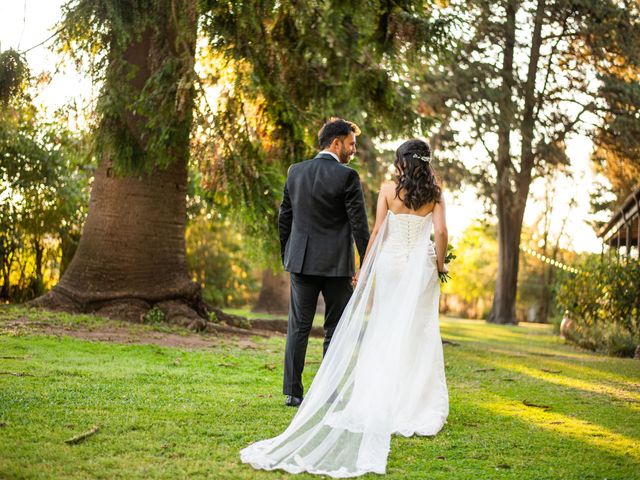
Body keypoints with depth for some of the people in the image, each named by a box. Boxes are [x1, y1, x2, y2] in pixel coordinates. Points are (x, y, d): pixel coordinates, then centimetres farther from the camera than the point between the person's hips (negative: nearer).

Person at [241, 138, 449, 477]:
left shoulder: (388, 191, -1)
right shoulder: (434, 194, 0)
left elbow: (377, 232, -3)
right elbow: (440, 231, -9)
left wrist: (364, 270, 2)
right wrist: (440, 264, 5)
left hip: (389, 265, 0)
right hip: (421, 268, 0)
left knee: (385, 334, 9)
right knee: (417, 336, 4)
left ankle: (383, 402, 9)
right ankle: (414, 406, 4)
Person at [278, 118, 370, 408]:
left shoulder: (295, 172, 6)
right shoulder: (347, 176, -10)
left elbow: (284, 218, 11)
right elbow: (359, 224, -10)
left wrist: (287, 258, 19)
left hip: (301, 261, 4)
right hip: (336, 264, -4)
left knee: (298, 327, 8)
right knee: (335, 330, 5)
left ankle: (293, 392, 7)